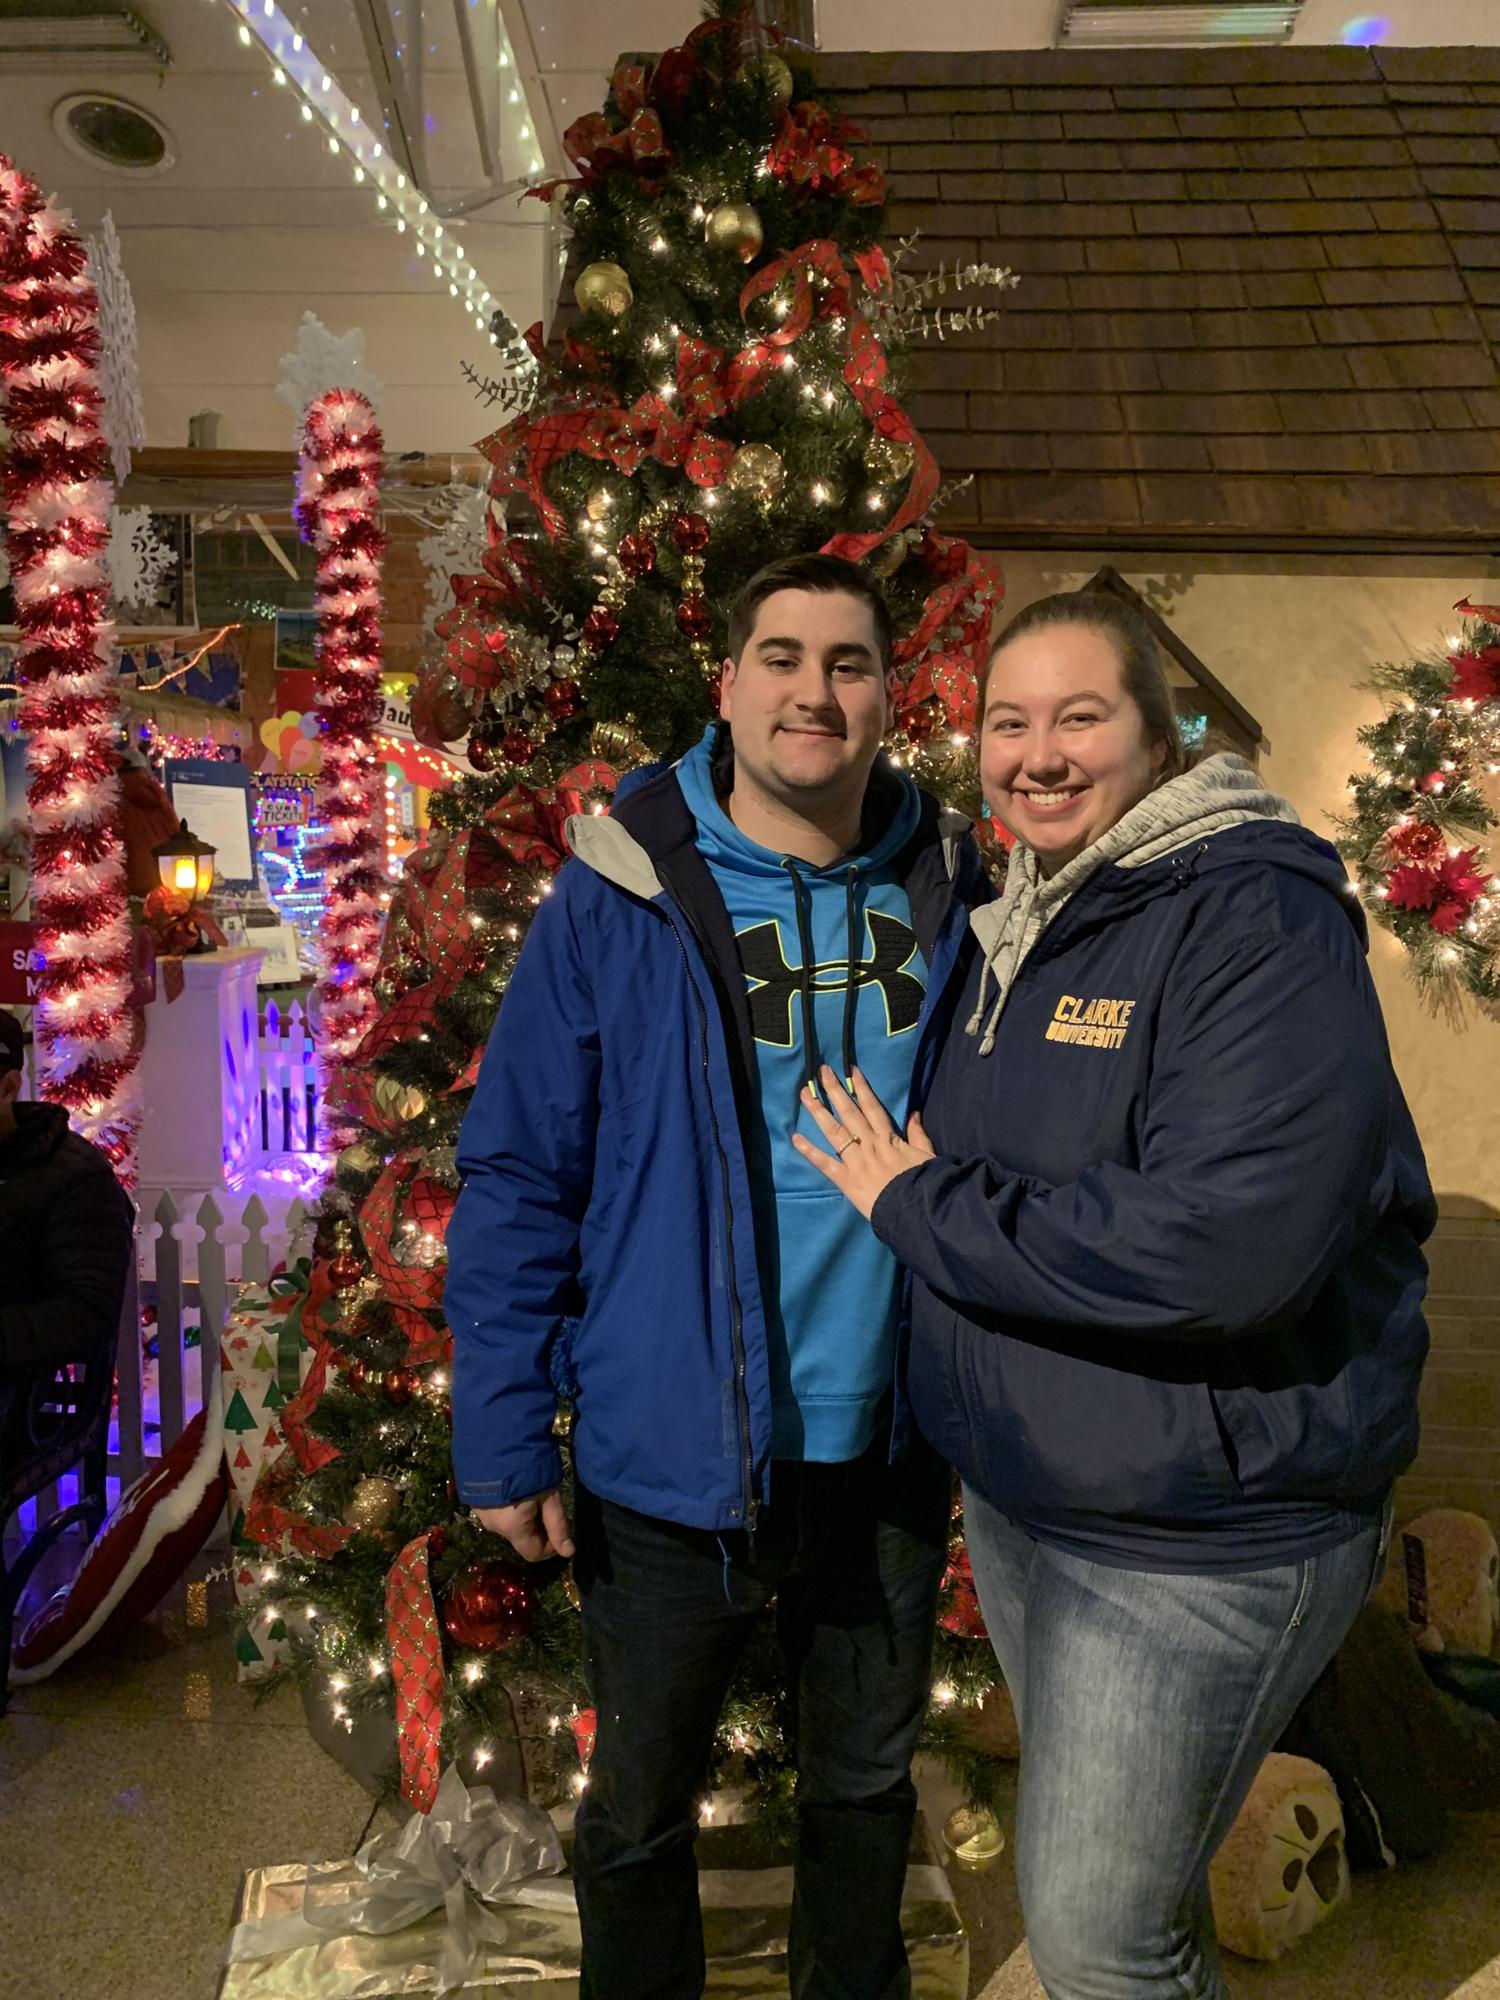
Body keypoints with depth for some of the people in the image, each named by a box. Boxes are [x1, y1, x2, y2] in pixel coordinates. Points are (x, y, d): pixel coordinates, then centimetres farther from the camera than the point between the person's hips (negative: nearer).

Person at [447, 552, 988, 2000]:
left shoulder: (947, 885, -3)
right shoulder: (618, 894, -13)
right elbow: (516, 1175, -10)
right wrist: (503, 1442, -11)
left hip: (891, 1446, 3)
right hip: (672, 1456, -2)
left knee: (867, 1782, 26)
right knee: (641, 1807, 20)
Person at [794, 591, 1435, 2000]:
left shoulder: (1256, 918, -20)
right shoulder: (1015, 929, 6)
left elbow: (1225, 1243, -33)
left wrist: (921, 1204, -23)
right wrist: (917, 1185, -1)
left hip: (1197, 1535, -8)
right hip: (1014, 1492, 8)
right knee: (1120, 1868, 27)